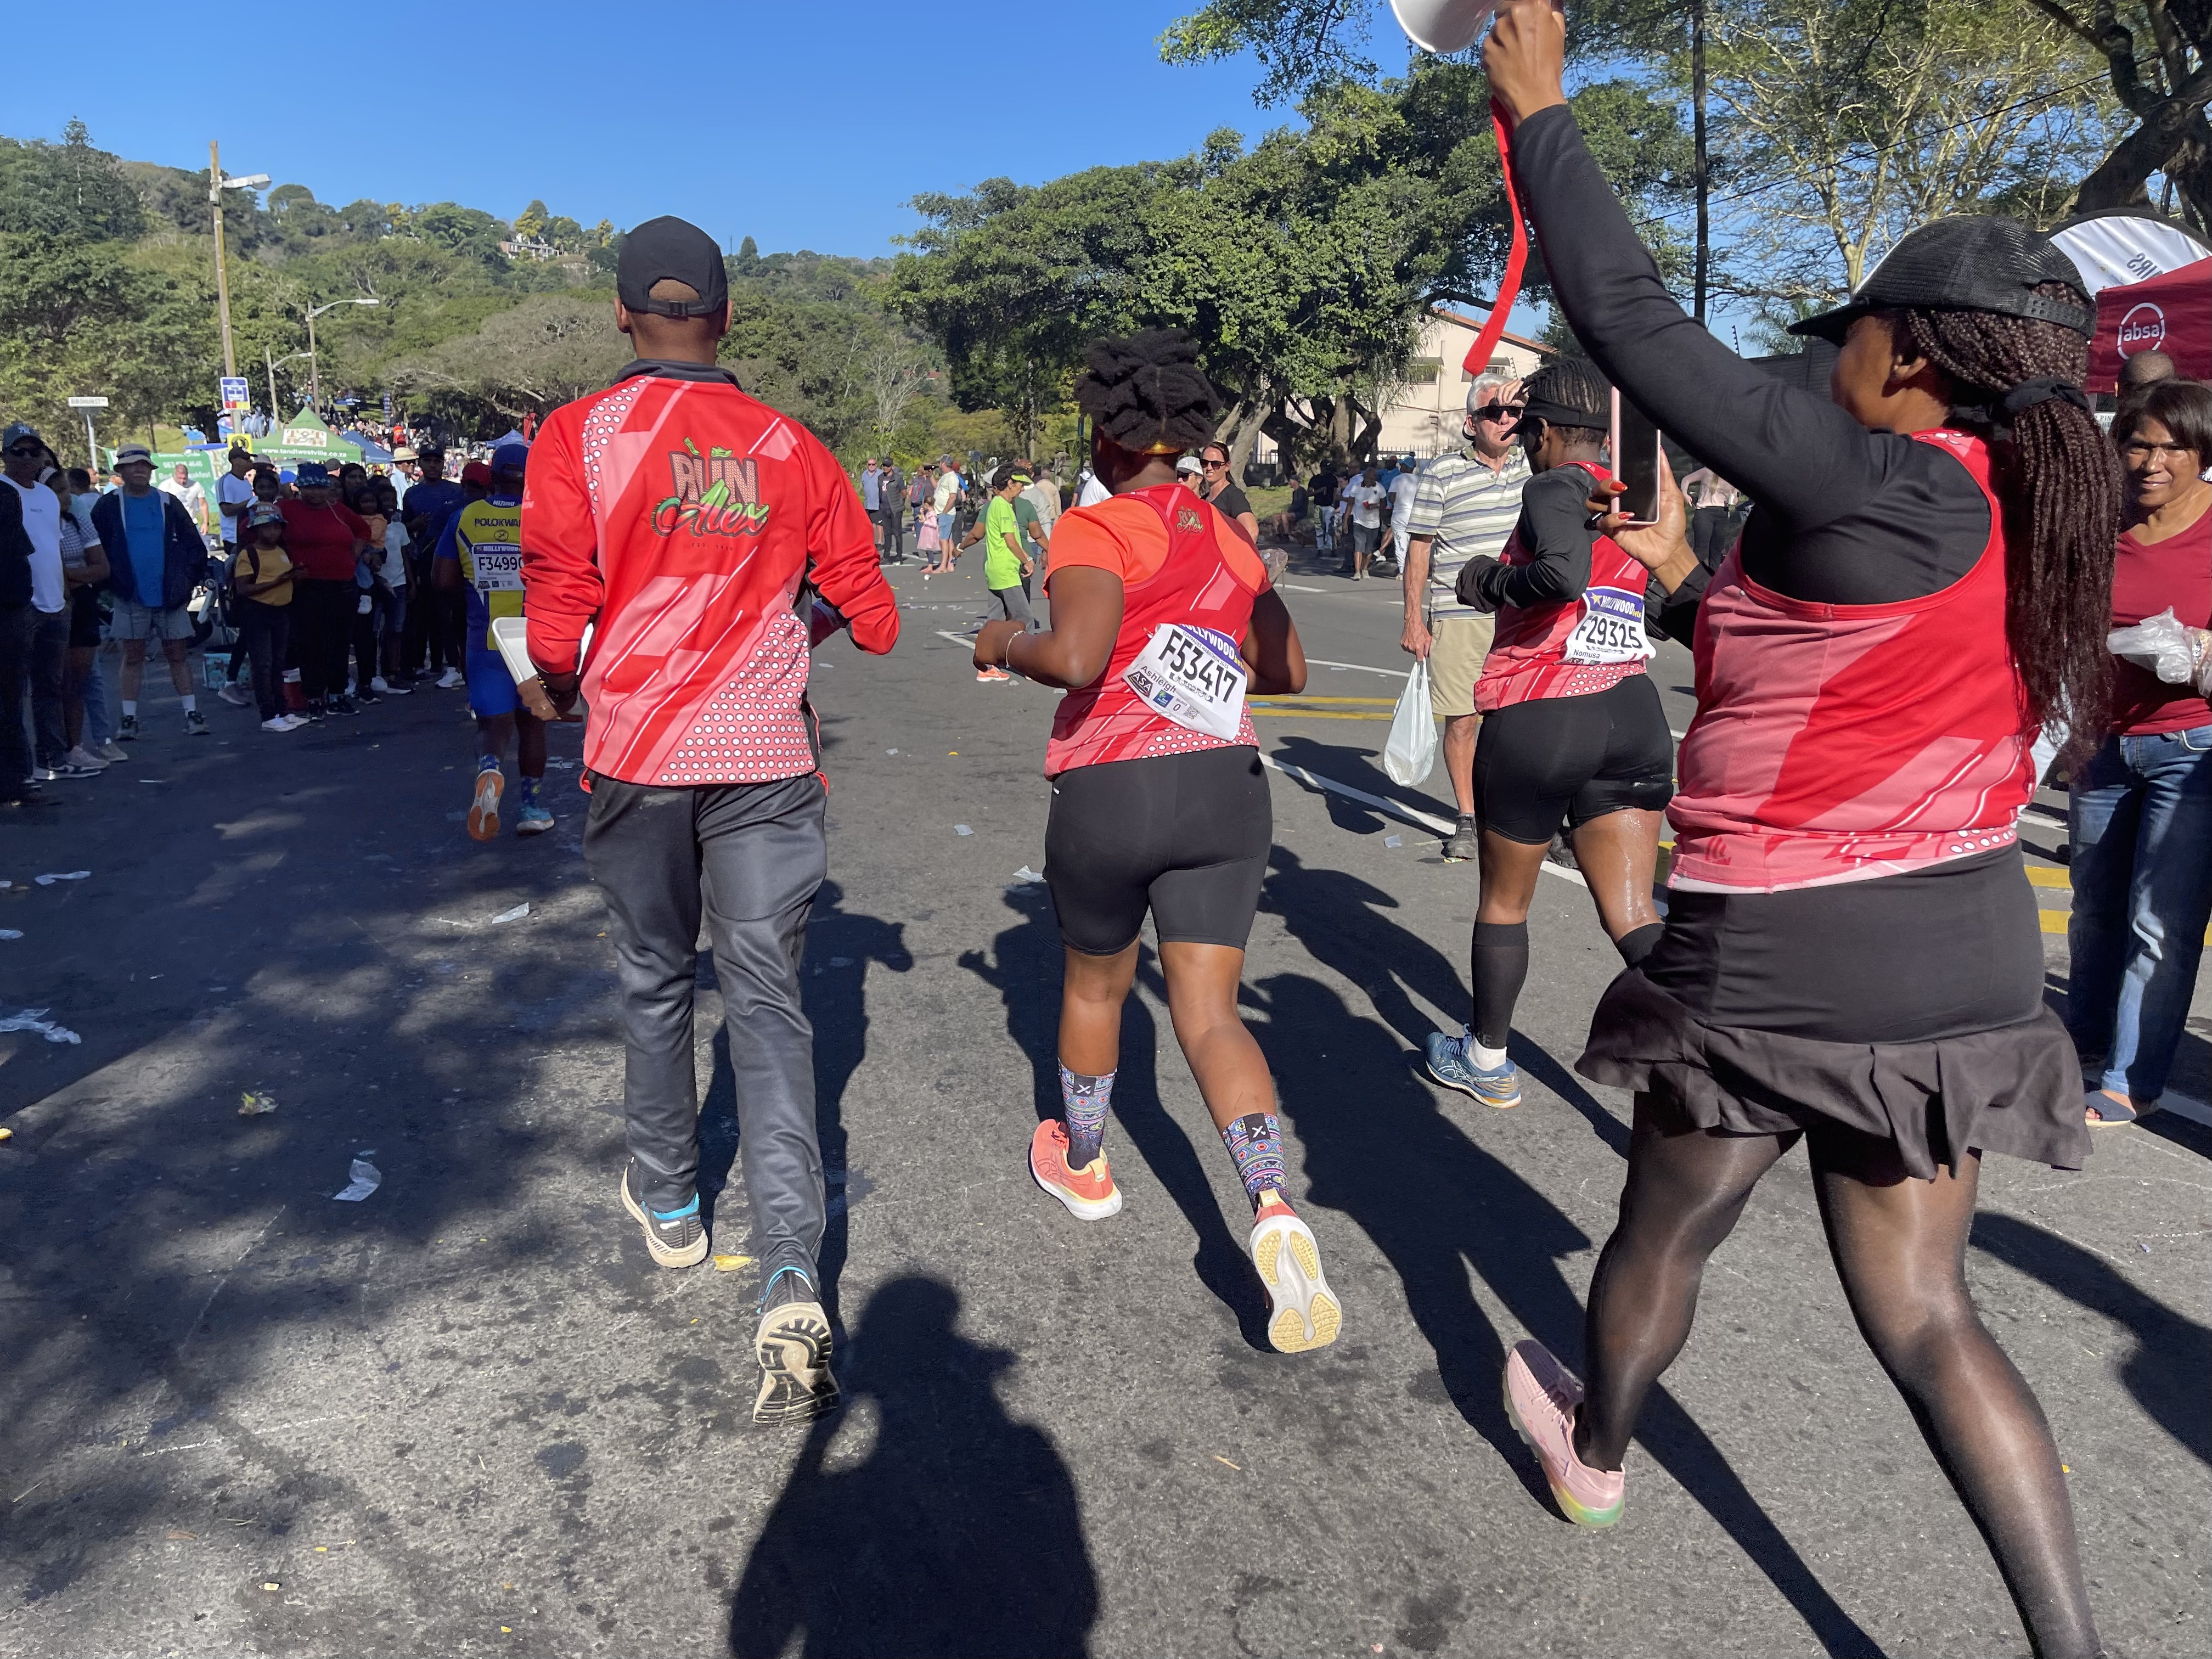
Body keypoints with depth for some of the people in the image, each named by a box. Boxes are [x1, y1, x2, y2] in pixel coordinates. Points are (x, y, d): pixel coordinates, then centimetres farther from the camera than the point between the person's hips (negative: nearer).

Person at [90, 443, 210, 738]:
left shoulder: (168, 503, 5)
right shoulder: (108, 506, 2)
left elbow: (195, 546, 5)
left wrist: (187, 581, -2)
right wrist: (110, 582, -3)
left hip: (170, 595, 0)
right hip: (130, 596, 0)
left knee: (177, 656, 4)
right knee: (133, 657, 5)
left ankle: (192, 713, 6)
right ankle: (129, 718, 9)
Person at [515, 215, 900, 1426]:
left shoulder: (578, 436, -3)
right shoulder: (791, 448, 3)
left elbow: (555, 627, -9)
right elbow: (873, 619, 6)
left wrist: (552, 691, 12)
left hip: (637, 753, 0)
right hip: (767, 757, 1)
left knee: (654, 984, 19)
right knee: (768, 1005, 3)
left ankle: (666, 1202, 37)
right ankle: (792, 1287, -7)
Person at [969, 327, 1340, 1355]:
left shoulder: (1096, 529, -7)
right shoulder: (1228, 535, 12)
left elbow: (1077, 657, -24)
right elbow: (1288, 670, 18)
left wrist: (1005, 642, -4)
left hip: (1109, 791, -4)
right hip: (1227, 784, 4)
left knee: (1094, 982, 19)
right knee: (1210, 1011, 3)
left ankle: (1082, 1163, 41)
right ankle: (1275, 1213, -17)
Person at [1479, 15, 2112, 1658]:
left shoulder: (1875, 487, -19)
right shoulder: (2031, 523, 7)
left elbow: (1634, 322, -17)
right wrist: (1692, 580, 22)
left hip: (1785, 963, -7)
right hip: (1957, 955, 7)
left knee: (1665, 1230, 19)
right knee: (1924, 1310, 16)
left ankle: (1595, 1449, 46)